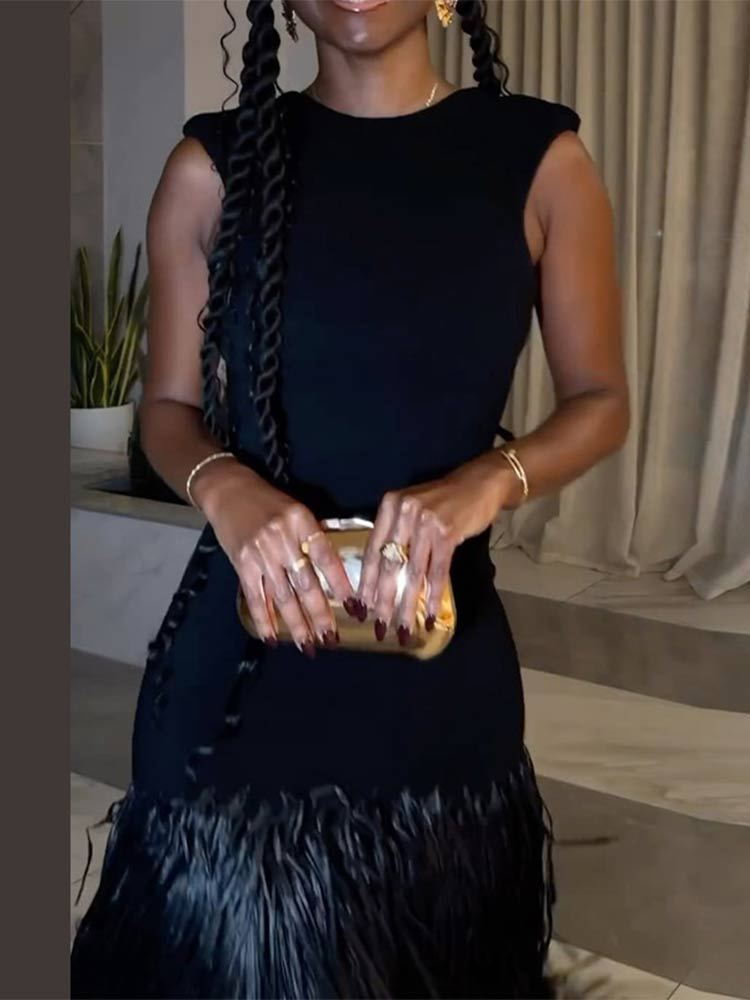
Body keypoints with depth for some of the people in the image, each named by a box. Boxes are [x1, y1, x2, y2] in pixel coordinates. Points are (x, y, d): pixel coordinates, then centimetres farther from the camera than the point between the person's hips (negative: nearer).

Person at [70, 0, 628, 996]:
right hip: (242, 660, 0)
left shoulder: (539, 159, -1)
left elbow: (600, 399, 4)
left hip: (440, 659, 1)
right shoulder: (216, 165, 0)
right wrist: (225, 488, -18)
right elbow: (169, 407, 5)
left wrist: (487, 480, -17)